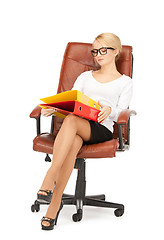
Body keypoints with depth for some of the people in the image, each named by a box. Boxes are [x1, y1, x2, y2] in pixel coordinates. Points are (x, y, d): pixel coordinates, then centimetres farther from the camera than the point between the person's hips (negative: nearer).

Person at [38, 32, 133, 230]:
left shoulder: (125, 82, 20)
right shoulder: (85, 77, 32)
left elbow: (120, 111, 5)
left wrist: (108, 110, -20)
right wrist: (54, 108, -6)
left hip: (102, 129, -3)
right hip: (75, 126, 3)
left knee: (71, 120, -38)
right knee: (73, 143, -38)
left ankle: (50, 177, -46)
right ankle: (55, 202, -39)